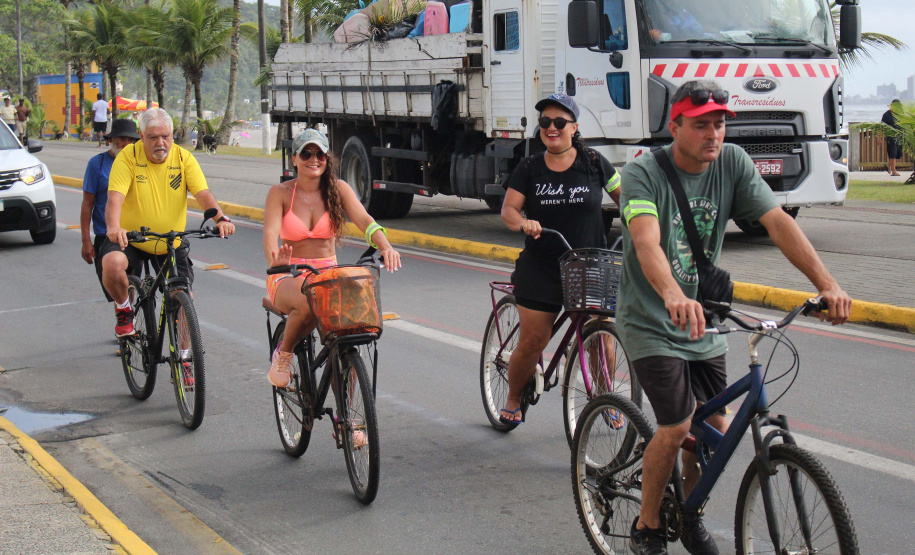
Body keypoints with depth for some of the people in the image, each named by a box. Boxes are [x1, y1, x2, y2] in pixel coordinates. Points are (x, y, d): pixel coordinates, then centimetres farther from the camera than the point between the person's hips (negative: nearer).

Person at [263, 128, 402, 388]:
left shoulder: (338, 189, 2)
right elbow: (270, 232, -18)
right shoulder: (280, 193, -3)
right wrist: (274, 258, -41)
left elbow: (364, 220, -13)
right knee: (307, 305, -38)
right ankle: (283, 354, -5)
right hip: (288, 278, -2)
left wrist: (386, 247, -33)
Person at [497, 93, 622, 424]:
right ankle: (513, 399, 22)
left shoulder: (593, 163, 2)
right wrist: (523, 223, -24)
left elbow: (623, 196, 12)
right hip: (540, 269, 0)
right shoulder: (529, 168, 4)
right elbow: (508, 209, -2)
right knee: (532, 342, -2)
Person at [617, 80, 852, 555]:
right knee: (677, 427, -13)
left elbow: (777, 221, -15)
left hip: (703, 324, 5)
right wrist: (673, 296, -55)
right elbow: (647, 241, -35)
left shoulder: (732, 163, -5)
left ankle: (688, 513, 33)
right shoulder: (643, 172, -18)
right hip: (651, 324, -5)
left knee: (714, 430, 6)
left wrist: (826, 283, -29)